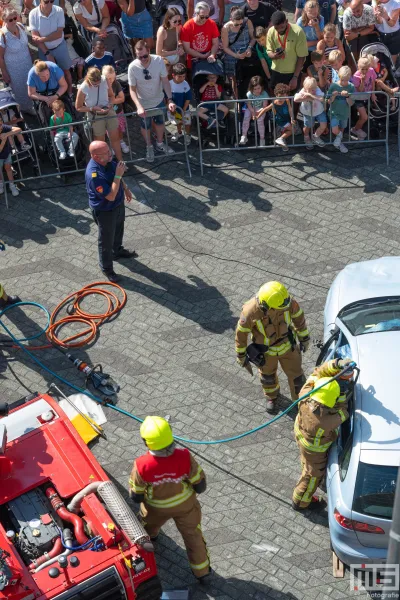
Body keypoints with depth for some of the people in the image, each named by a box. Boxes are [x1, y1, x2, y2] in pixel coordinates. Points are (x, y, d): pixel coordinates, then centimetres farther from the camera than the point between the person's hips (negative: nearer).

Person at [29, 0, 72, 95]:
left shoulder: (59, 11, -21)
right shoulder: (33, 14, -21)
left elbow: (59, 34, -20)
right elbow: (35, 37, -17)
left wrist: (42, 39, -27)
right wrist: (47, 54, -19)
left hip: (60, 47, 0)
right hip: (44, 49, 0)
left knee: (66, 71, 17)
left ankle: (70, 93, 38)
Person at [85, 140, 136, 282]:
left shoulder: (108, 160, -15)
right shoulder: (94, 175, -40)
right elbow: (111, 196, -37)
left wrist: (126, 189, 18)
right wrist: (118, 175, -36)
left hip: (118, 203, 8)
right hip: (105, 211, -8)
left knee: (118, 230, 32)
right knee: (106, 241, 14)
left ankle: (117, 251, 60)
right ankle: (107, 268, 37)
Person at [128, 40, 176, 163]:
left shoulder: (158, 60, -26)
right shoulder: (133, 67, -29)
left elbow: (165, 81, -17)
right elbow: (132, 89, -21)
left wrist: (170, 100, -28)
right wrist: (139, 107, -35)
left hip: (159, 100, 2)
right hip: (144, 103, -2)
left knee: (160, 122, 25)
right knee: (145, 126, 20)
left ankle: (160, 144, 53)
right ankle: (149, 147, 48)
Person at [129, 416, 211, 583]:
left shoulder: (142, 466, -36)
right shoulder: (184, 457, -36)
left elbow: (136, 497, -19)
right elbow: (200, 486, -20)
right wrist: (197, 488, 4)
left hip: (156, 508, 0)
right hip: (185, 505, 0)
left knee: (148, 527, 36)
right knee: (192, 535, 25)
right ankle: (202, 572, 40)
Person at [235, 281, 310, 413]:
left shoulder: (288, 301, -32)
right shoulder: (250, 312, -37)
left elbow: (298, 316, -10)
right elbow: (241, 333, -18)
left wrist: (304, 338, 4)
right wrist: (241, 356, -4)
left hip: (287, 344, 1)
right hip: (265, 350, -1)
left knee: (296, 375, 18)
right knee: (268, 375, 27)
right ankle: (272, 396, 59)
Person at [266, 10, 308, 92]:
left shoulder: (298, 32, -19)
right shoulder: (271, 32, -8)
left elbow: (301, 57, -14)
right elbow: (269, 51, 2)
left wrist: (295, 78, -14)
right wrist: (274, 55, -24)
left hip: (293, 73, -3)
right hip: (276, 72, 3)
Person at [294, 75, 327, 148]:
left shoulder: (318, 90, -30)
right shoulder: (303, 91, -28)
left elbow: (321, 99, -50)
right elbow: (295, 99, -45)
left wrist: (310, 95, -49)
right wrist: (307, 99, -44)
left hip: (319, 111, 0)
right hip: (308, 112, 0)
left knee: (324, 125, -5)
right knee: (307, 127, 13)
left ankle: (315, 137, 25)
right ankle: (307, 138, 48)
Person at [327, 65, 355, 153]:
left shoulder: (351, 87, -10)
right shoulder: (333, 86, -13)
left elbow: (351, 103, -10)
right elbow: (329, 101, -8)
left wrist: (347, 96, -29)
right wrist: (333, 96, -28)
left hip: (345, 113, 2)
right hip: (334, 112, -2)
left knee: (342, 129, 20)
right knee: (335, 130, -19)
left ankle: (339, 143, 49)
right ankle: (339, 136, 18)